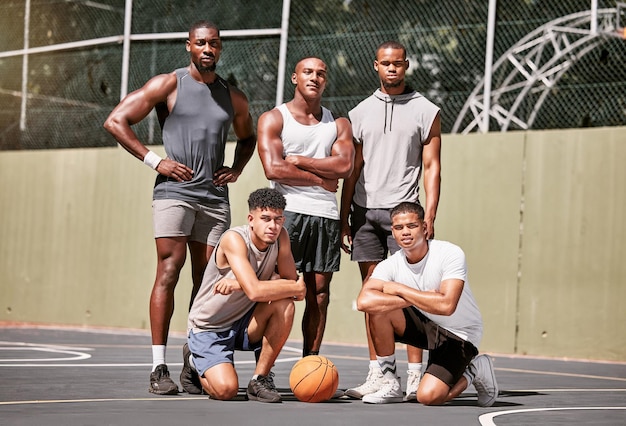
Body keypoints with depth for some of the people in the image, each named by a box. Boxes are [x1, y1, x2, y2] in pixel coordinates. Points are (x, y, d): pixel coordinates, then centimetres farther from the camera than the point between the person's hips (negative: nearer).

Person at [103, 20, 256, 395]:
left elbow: (248, 138, 33)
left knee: (206, 280, 4)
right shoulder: (169, 85, 0)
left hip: (215, 197, 5)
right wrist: (155, 161, -9)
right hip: (174, 191, -5)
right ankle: (159, 367, -13)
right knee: (169, 272, -13)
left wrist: (237, 169, 12)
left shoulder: (234, 98, 14)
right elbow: (116, 121, -3)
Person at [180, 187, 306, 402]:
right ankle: (195, 362, 12)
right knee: (226, 389, -25)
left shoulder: (281, 237, -7)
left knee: (284, 304, -24)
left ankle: (260, 379, -10)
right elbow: (254, 292, -35)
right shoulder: (234, 239, -25)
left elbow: (291, 283, -12)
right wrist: (297, 288, -23)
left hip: (244, 324, 5)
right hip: (208, 329, -5)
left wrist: (241, 283, -25)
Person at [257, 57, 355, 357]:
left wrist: (298, 160, -7)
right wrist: (320, 179, -6)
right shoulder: (273, 119, 5)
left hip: (326, 216, 4)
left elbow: (344, 166, -2)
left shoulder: (338, 124, 15)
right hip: (287, 211, -4)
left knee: (319, 292, 4)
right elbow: (274, 169, -10)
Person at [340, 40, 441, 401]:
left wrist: (429, 218, -9)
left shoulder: (426, 111, 5)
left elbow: (432, 167, 1)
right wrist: (344, 219, 9)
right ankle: (376, 375, 8)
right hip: (363, 211, 4)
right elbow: (352, 169, 15)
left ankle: (415, 375, -5)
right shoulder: (361, 112, 14)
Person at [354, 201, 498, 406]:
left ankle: (474, 372, 8)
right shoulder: (390, 265, -12)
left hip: (459, 335, -5)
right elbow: (364, 302, -30)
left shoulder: (450, 254, -23)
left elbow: (446, 305, -36)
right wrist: (418, 298, -32)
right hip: (425, 325, 5)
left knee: (428, 396, -24)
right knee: (378, 309, -21)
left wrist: (399, 289, -27)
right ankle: (390, 383, -6)